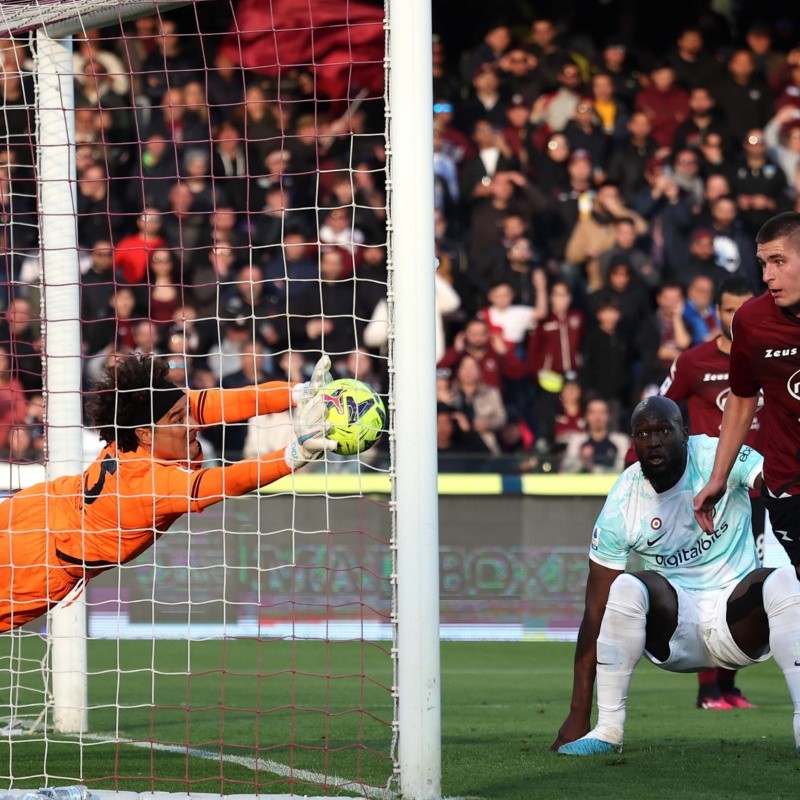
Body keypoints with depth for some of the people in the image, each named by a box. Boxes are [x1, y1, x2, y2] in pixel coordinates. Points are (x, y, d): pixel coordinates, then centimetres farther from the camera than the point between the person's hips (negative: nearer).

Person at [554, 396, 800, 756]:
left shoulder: (719, 459, -12)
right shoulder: (621, 505, -9)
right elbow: (596, 614, -8)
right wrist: (578, 714, -11)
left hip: (738, 620, -1)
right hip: (674, 627, 1)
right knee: (626, 588, -27)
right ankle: (607, 731, -23)